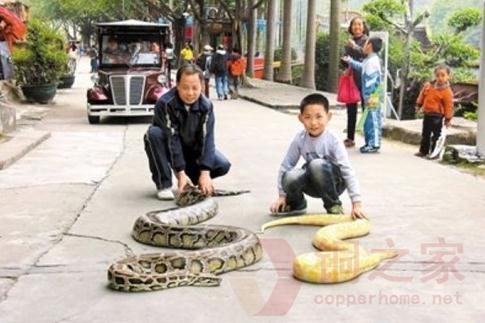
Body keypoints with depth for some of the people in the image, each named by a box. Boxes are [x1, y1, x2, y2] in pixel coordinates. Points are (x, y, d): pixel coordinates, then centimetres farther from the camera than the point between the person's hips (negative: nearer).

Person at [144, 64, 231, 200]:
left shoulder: (206, 105, -17)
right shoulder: (165, 103, -28)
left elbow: (207, 138, -21)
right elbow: (171, 139, -30)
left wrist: (205, 172, -31)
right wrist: (180, 172, -34)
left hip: (193, 148, 2)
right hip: (169, 149, -2)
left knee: (223, 165, -20)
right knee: (154, 133, -34)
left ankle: (192, 178, 9)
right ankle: (163, 184, -22)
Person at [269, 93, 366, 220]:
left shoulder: (333, 141, -20)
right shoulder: (300, 139, -11)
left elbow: (347, 170, -23)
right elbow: (286, 165, -3)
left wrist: (356, 203, -29)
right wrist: (282, 195, -3)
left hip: (333, 181, -3)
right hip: (313, 183, 3)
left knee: (317, 165, -35)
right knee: (290, 178, -30)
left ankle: (334, 206, -13)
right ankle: (296, 203, 6)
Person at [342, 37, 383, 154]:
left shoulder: (372, 61, -17)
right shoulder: (370, 60, 14)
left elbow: (370, 81, -21)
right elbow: (361, 67, 35)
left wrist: (368, 96, -21)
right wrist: (350, 61, 40)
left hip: (372, 96, -10)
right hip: (371, 96, 10)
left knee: (372, 119, -6)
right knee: (369, 119, 14)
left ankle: (374, 144, -3)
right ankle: (370, 143, 21)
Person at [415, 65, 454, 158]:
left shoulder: (447, 91, -14)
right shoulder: (428, 85, 2)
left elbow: (448, 106, -11)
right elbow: (422, 95, 18)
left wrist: (448, 119, -10)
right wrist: (419, 105, 23)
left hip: (437, 116, -6)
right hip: (427, 114, 7)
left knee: (436, 135, -1)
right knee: (425, 134, 15)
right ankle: (423, 151, 26)